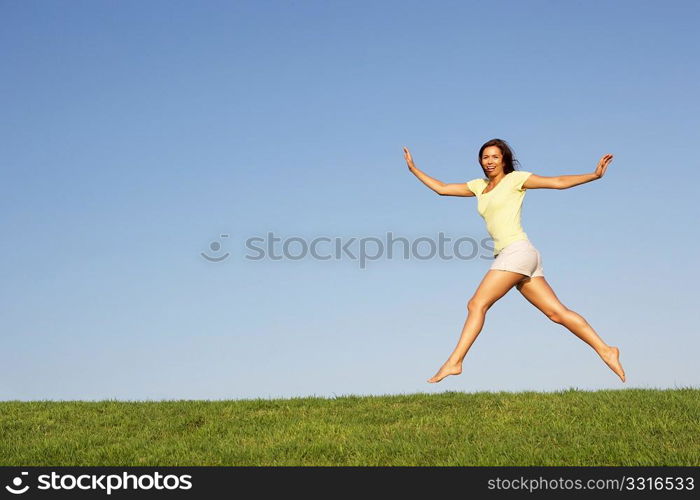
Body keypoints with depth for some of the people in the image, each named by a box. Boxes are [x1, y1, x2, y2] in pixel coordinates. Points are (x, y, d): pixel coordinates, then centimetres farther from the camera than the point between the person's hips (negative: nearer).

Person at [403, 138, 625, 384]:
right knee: (557, 312, 1)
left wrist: (594, 175, -12)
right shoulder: (479, 186, 22)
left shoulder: (515, 179, 3)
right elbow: (442, 188, 30)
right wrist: (414, 169, 30)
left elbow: (559, 182, -2)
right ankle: (605, 350, 1)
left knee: (476, 304, -12)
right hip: (506, 255, 7)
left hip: (518, 250, -7)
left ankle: (454, 362, -14)